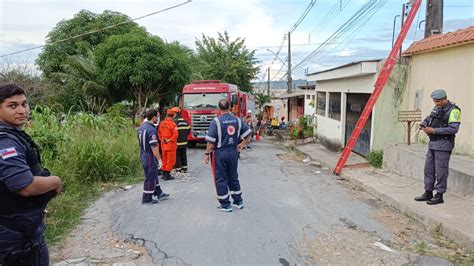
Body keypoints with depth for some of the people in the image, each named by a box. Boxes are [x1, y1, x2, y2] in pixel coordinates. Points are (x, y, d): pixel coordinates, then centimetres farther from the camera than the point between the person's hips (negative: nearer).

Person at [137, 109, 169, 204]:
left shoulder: (141, 127, 8)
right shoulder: (151, 129, -22)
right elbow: (154, 147, -24)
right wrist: (159, 159, -17)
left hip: (143, 155, 10)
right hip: (150, 156, -10)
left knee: (153, 175, 18)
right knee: (150, 177, 1)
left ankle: (159, 193, 30)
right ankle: (147, 198, 11)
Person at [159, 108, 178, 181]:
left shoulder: (162, 123, 5)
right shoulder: (172, 124, -17)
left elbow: (159, 133, 15)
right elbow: (175, 135, -24)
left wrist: (162, 139, 16)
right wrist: (169, 140, -13)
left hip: (163, 145, 7)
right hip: (171, 145, -7)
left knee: (164, 160, 16)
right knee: (171, 160, 1)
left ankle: (164, 174, 23)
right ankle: (167, 175, 1)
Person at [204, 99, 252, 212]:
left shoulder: (216, 121, -13)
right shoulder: (237, 120, 2)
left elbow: (211, 140, -15)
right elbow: (248, 133, 8)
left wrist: (207, 154, -7)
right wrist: (242, 144, 17)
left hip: (220, 153, -5)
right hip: (233, 152, 5)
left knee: (221, 179, 6)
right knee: (233, 177, 18)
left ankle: (225, 205, 11)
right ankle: (238, 201, 26)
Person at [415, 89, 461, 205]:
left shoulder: (453, 110, -12)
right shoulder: (436, 108, 13)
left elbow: (453, 129, -20)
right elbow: (429, 118, 27)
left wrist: (434, 130, -20)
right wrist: (423, 124, 6)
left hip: (443, 144, -8)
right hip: (432, 143, 8)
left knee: (440, 171, -3)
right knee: (429, 169, 11)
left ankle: (439, 195, 6)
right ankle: (428, 193, 20)